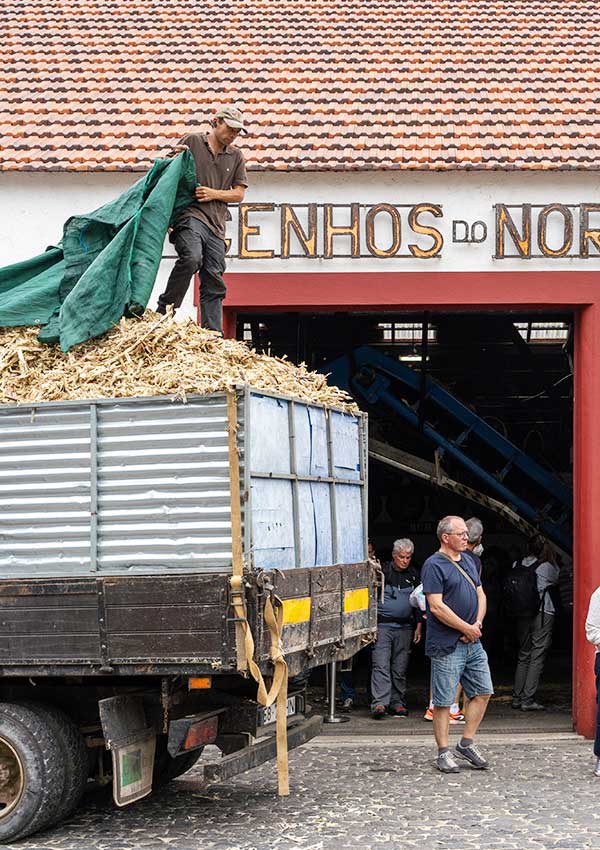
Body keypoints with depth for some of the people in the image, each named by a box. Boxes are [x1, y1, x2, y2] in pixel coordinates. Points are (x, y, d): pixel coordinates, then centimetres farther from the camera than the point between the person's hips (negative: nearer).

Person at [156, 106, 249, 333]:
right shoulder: (192, 141, 10)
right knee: (191, 257, -30)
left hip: (216, 223, 4)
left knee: (214, 280, -1)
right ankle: (165, 311, -19)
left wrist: (213, 194, 0)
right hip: (190, 214, -4)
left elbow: (239, 194, 14)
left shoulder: (236, 156, 19)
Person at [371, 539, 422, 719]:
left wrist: (418, 626, 15)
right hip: (383, 626, -4)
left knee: (400, 668, 5)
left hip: (405, 628, 4)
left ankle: (397, 703, 11)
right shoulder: (382, 572, -1)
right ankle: (379, 703, -17)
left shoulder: (413, 575, 12)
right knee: (381, 666, -11)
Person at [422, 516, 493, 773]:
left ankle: (466, 743, 21)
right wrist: (467, 628, -12)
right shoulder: (434, 565, -11)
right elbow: (437, 607, -17)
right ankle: (444, 753, 8)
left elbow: (480, 595, 17)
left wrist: (478, 623, -1)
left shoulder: (468, 560, 14)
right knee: (443, 701, 0)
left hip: (473, 643, 8)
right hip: (446, 645, -8)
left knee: (483, 692, 9)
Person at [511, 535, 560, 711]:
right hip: (543, 613, -5)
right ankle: (528, 700, -5)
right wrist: (550, 557, 12)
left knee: (523, 655, 16)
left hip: (521, 615, 5)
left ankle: (517, 698, 18)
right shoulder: (547, 566, -7)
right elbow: (557, 579, 11)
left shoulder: (516, 565, 2)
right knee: (537, 657, -1)